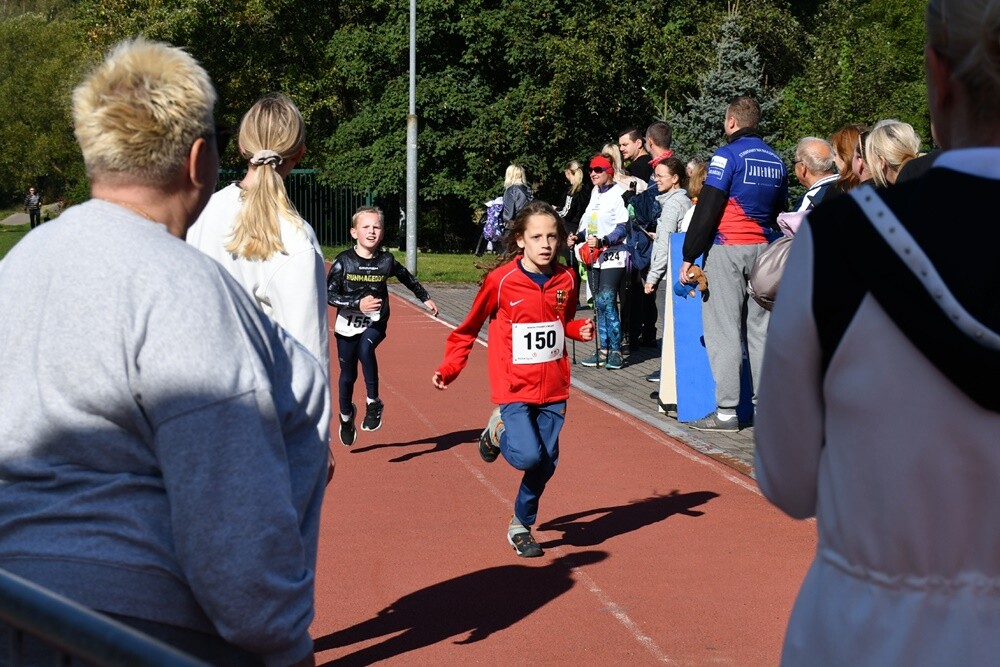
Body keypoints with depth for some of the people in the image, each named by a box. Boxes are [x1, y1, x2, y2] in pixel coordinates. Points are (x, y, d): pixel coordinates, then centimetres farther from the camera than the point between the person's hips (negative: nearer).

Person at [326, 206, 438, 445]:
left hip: (375, 322, 0)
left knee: (365, 348, -33)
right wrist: (357, 304, -25)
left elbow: (407, 278, 14)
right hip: (348, 324, 1)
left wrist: (425, 298, 24)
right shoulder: (344, 261, -12)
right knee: (348, 375, 11)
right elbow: (328, 294, -13)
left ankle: (374, 402, -19)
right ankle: (346, 415, 39)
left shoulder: (386, 261, -6)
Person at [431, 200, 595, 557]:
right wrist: (449, 368, -4)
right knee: (528, 456, -19)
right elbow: (470, 327, 0)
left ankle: (521, 527, 29)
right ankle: (498, 430, 15)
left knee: (546, 463, 6)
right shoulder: (501, 280, -11)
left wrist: (581, 329, -1)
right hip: (515, 387, -4)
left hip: (553, 388, 4)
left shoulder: (566, 280, 2)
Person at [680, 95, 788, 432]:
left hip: (728, 249, -6)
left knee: (722, 329, -5)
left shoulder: (727, 156, -9)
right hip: (764, 249, 7)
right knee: (760, 327, 10)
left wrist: (689, 257, -10)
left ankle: (726, 411, -6)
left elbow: (707, 211, -13)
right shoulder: (776, 160, 12)